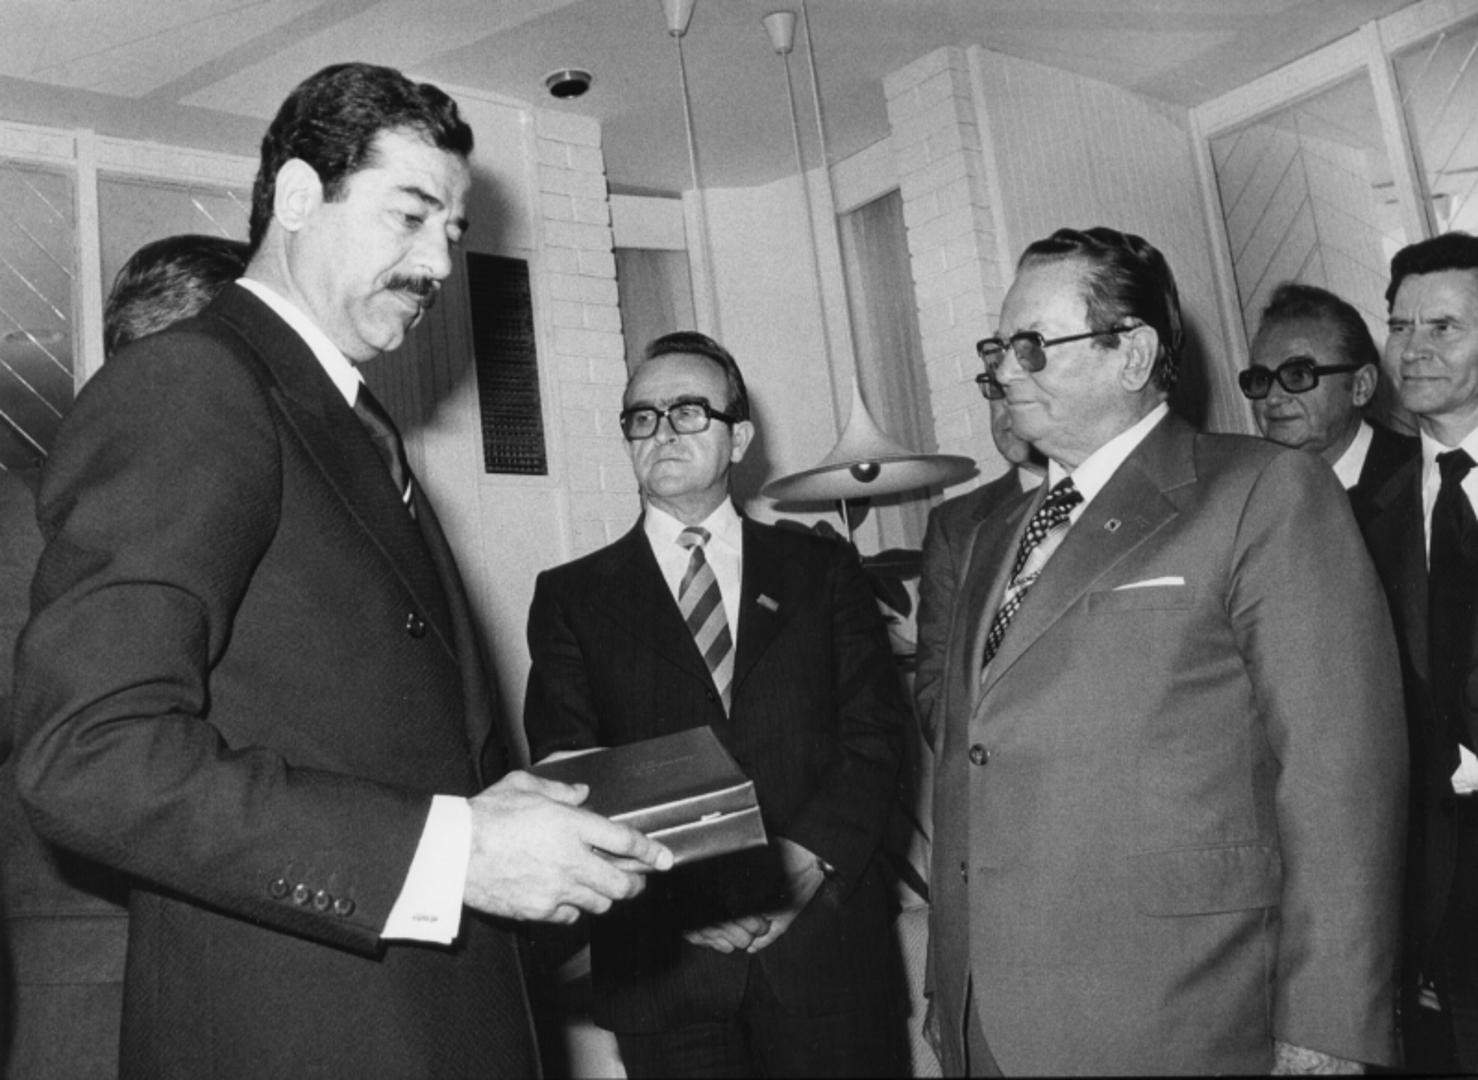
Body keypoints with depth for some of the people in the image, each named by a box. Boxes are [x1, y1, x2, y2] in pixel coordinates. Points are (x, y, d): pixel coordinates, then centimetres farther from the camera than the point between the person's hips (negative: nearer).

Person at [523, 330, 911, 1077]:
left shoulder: (823, 569, 8)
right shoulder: (572, 595, 6)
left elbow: (875, 729, 2)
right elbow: (565, 763, -2)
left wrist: (809, 856, -13)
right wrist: (672, 891, -15)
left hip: (825, 943, 1)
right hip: (663, 955, -1)